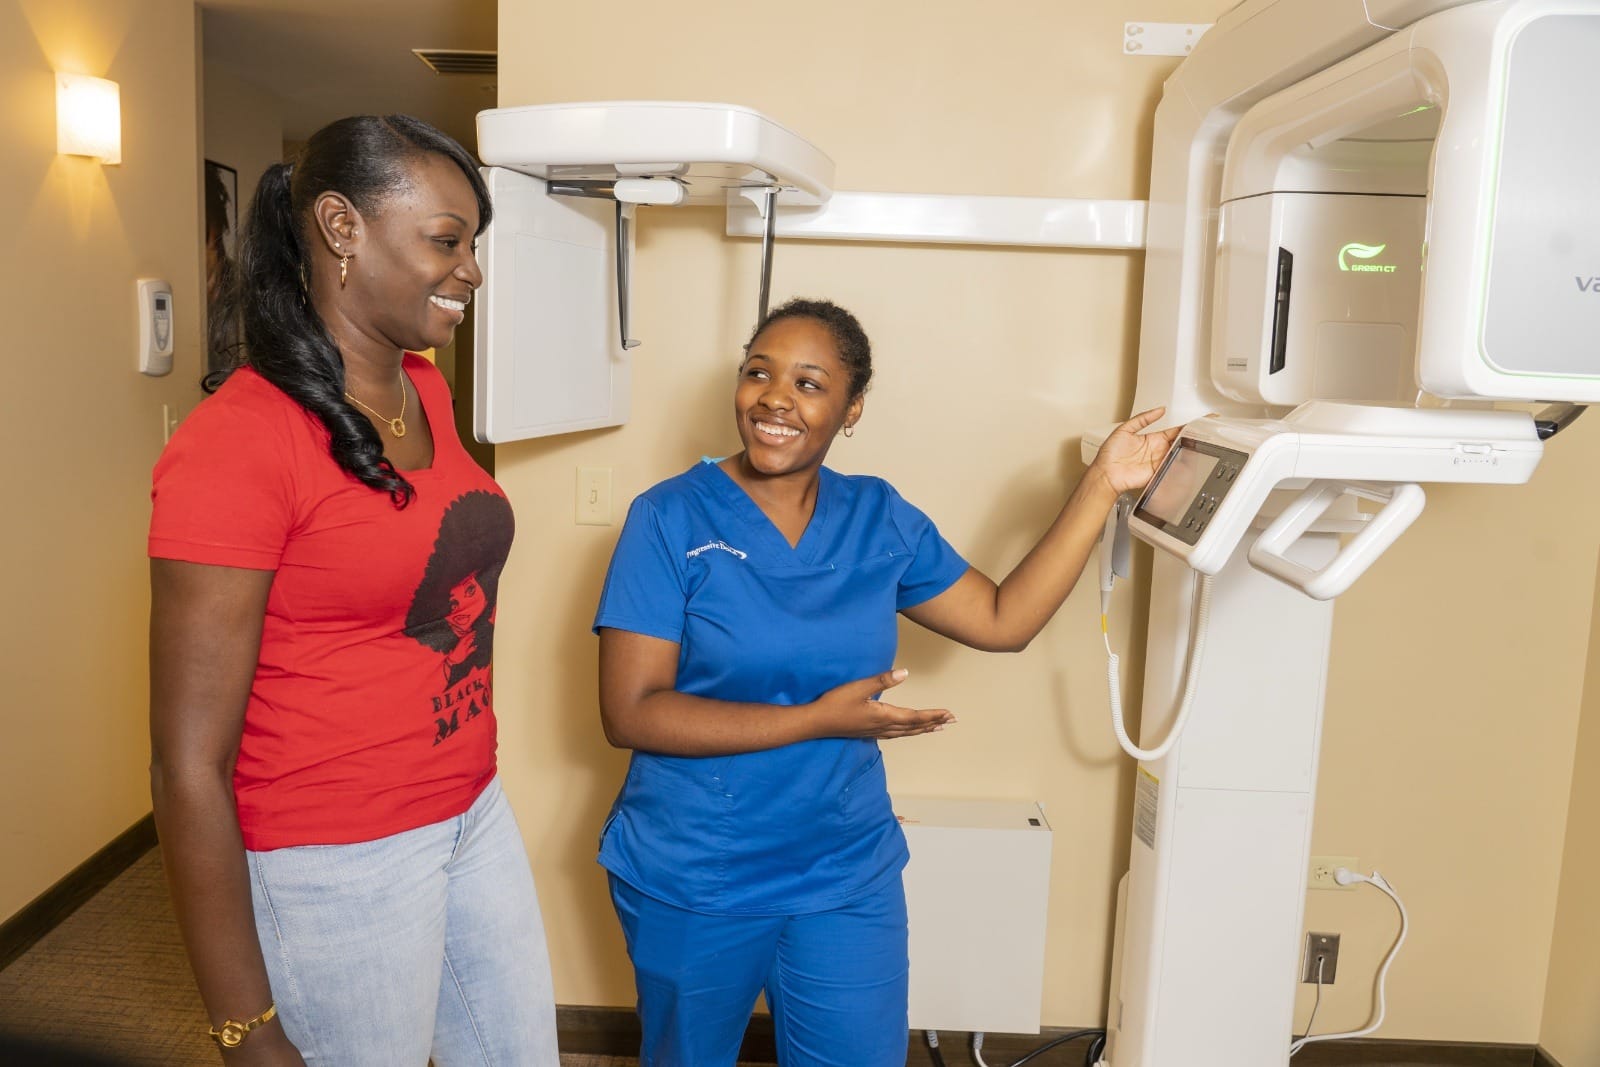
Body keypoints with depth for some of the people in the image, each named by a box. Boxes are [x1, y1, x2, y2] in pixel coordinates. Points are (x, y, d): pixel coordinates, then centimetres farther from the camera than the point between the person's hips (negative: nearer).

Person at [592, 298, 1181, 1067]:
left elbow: (1002, 620, 1)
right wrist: (819, 720, -24)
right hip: (691, 886, -2)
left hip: (847, 880, 3)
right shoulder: (671, 519, -14)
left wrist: (1101, 485, -3)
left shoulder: (880, 518, -1)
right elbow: (629, 713, -19)